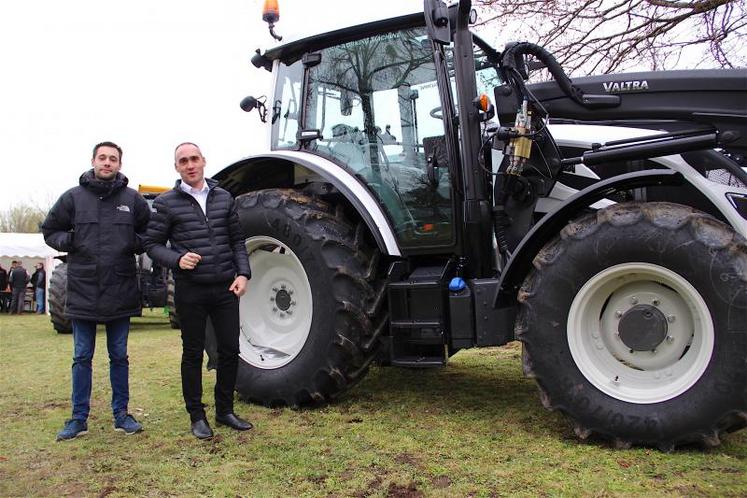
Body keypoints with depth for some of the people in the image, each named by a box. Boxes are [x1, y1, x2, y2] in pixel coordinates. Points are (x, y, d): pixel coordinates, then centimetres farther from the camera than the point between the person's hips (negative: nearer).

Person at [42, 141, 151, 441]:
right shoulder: (73, 197, 2)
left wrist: (136, 242, -7)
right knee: (82, 358, 9)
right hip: (82, 291, 0)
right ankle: (79, 418, 20)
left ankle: (121, 414, 22)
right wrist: (69, 241, -7)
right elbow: (49, 230, 11)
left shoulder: (133, 199, 3)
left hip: (121, 293, 0)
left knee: (119, 357, 11)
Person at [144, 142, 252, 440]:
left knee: (230, 350, 8)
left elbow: (237, 240, 11)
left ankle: (224, 410, 25)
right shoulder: (166, 203, -1)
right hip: (190, 291, -3)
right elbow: (152, 244, 0)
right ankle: (197, 416, 21)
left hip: (225, 289, 3)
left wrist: (243, 273, -1)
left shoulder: (223, 198, 8)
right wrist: (176, 259, -18)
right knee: (193, 353, 7)